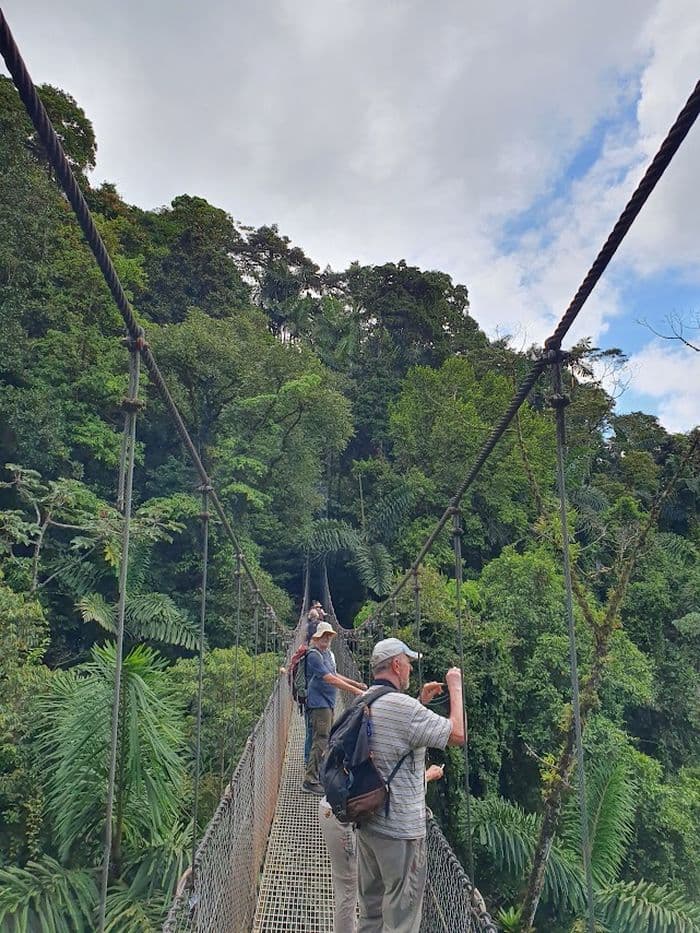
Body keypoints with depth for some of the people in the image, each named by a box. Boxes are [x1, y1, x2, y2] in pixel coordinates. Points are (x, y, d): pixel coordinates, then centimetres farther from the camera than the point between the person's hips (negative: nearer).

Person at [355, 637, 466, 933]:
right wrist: (455, 688, -7)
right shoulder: (403, 707, -23)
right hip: (400, 830, -8)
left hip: (367, 823, 8)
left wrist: (420, 702, 16)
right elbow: (459, 734, -18)